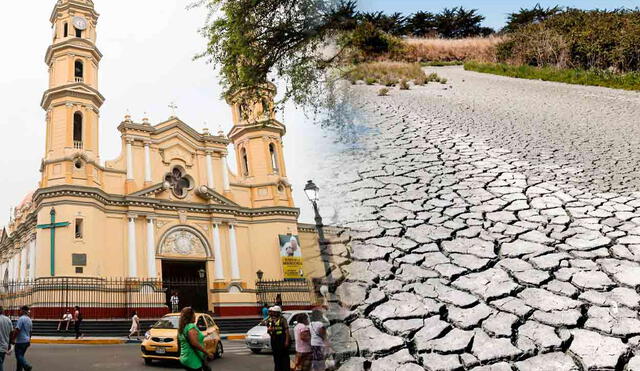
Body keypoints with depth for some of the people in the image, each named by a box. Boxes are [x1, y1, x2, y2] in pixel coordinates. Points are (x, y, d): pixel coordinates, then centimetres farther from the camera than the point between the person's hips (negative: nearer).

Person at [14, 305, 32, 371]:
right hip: (27, 341, 8)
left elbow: (17, 330, -20)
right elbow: (30, 331, 18)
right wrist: (29, 340, 26)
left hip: (20, 341, -8)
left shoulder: (21, 318, -16)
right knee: (21, 356, 14)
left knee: (19, 356, -5)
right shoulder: (29, 320, 11)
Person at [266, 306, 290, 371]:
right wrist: (268, 330, -9)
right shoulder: (270, 320, 8)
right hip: (274, 341, 6)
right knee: (276, 356, 11)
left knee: (284, 356, -2)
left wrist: (287, 341, -16)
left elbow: (286, 330, -12)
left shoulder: (282, 319, -10)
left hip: (282, 340, -6)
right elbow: (268, 330, 16)